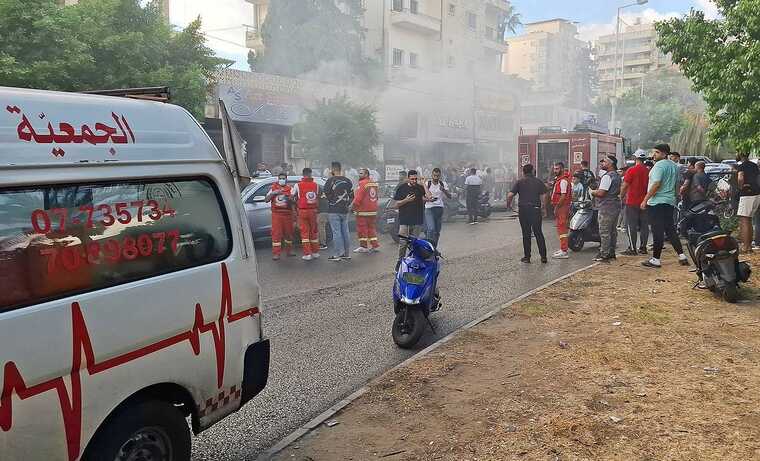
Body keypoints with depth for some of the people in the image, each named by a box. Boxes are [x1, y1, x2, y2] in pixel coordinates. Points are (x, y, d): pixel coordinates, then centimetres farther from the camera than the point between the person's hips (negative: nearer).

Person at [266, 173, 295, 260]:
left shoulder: (289, 189, 7)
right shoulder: (273, 188, 9)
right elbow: (266, 199, 5)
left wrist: (289, 198, -24)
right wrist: (273, 193, -10)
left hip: (287, 213, 1)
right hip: (276, 213, -1)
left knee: (289, 232, 10)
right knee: (276, 233, -6)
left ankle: (289, 250, 27)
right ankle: (276, 253, -4)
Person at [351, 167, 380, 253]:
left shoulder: (362, 183, -13)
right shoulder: (374, 183, 12)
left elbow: (358, 197, -17)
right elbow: (377, 196, 17)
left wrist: (352, 206, -8)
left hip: (363, 211, -8)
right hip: (373, 210, 8)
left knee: (362, 229, 0)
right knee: (372, 228, 14)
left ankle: (363, 246, 3)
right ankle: (374, 245, 16)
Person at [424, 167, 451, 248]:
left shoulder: (443, 184, 5)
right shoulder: (427, 184, -2)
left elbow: (449, 196, 0)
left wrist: (444, 190, -19)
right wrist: (428, 199, -23)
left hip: (439, 209, 4)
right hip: (429, 209, -4)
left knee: (437, 231, 8)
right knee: (431, 229, -20)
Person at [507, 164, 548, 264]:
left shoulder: (520, 182, 2)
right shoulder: (538, 181, 7)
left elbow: (510, 195, -7)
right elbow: (544, 195, -1)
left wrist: (508, 204, 8)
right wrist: (541, 204, 12)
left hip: (523, 210, -1)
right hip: (536, 209, 1)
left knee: (526, 234, 6)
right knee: (538, 233, 6)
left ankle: (527, 257, 8)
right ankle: (543, 257, 4)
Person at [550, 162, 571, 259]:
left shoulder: (563, 181, -16)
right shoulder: (558, 179, 16)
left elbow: (563, 196, -21)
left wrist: (556, 208, -19)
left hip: (562, 206, -11)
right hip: (559, 206, 11)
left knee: (562, 228, -11)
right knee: (561, 228, 16)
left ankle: (564, 252, -12)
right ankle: (563, 248, 24)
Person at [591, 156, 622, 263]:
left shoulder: (607, 176, -17)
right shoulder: (617, 176, 15)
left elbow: (601, 193, -22)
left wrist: (593, 192, -4)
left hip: (607, 207, -10)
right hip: (615, 205, 10)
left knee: (604, 232, -6)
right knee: (613, 231, 14)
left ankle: (604, 255, -4)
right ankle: (611, 253, 21)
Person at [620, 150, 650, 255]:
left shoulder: (631, 170, -11)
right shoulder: (649, 171, 4)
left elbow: (624, 186, -10)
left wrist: (621, 196, 5)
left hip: (632, 203, -5)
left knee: (631, 226, -2)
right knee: (644, 225, 10)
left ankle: (632, 249, -3)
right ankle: (643, 247, 15)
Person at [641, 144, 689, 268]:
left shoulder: (659, 165, -13)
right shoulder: (674, 166, 15)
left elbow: (656, 184, -20)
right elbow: (676, 184, 21)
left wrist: (645, 200, -18)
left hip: (656, 202, -9)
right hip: (670, 202, 9)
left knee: (657, 232, -5)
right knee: (670, 230, 14)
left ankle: (655, 259, 0)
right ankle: (682, 256, 12)